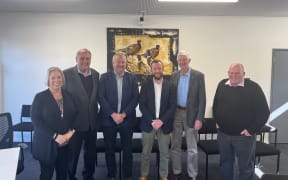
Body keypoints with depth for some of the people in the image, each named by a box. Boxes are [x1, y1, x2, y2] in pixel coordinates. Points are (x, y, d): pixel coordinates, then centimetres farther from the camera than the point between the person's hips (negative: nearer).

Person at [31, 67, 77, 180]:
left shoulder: (68, 96, 6)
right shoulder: (40, 97, -5)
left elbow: (75, 116, 7)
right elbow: (36, 120, -12)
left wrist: (70, 132, -10)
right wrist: (55, 136, -18)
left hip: (65, 143, 3)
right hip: (46, 144, -3)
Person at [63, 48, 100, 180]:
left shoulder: (95, 74, 5)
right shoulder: (67, 73, -9)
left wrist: (97, 114, 6)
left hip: (92, 121, 4)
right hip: (75, 121, -4)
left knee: (91, 152, 18)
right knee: (73, 153, 11)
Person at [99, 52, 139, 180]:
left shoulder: (132, 78, 5)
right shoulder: (104, 77, 1)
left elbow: (135, 98, 0)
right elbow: (101, 97, -5)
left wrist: (123, 114, -11)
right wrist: (113, 114, -14)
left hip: (127, 119, 1)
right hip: (108, 119, -1)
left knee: (127, 149, 9)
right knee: (109, 149, 9)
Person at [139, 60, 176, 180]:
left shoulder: (170, 86, 0)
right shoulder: (145, 85, 1)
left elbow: (173, 106, -4)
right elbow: (142, 105, -4)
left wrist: (161, 120, -14)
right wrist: (152, 120, -14)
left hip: (164, 124, 0)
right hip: (148, 123, 0)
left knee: (164, 153, 10)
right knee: (146, 152, 9)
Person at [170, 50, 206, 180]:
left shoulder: (198, 76, -6)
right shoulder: (174, 76, 5)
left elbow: (202, 99, -8)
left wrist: (199, 118, -14)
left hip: (191, 114, -3)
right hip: (176, 113, 4)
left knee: (192, 149, 5)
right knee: (175, 146, 12)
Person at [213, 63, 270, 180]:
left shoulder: (253, 87, -12)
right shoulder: (222, 84, 3)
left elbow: (264, 111, -11)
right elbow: (215, 104, 17)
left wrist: (252, 130, -13)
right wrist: (217, 121, 11)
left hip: (243, 135, -4)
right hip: (223, 133, 4)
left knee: (245, 166, 10)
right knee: (225, 163, 18)